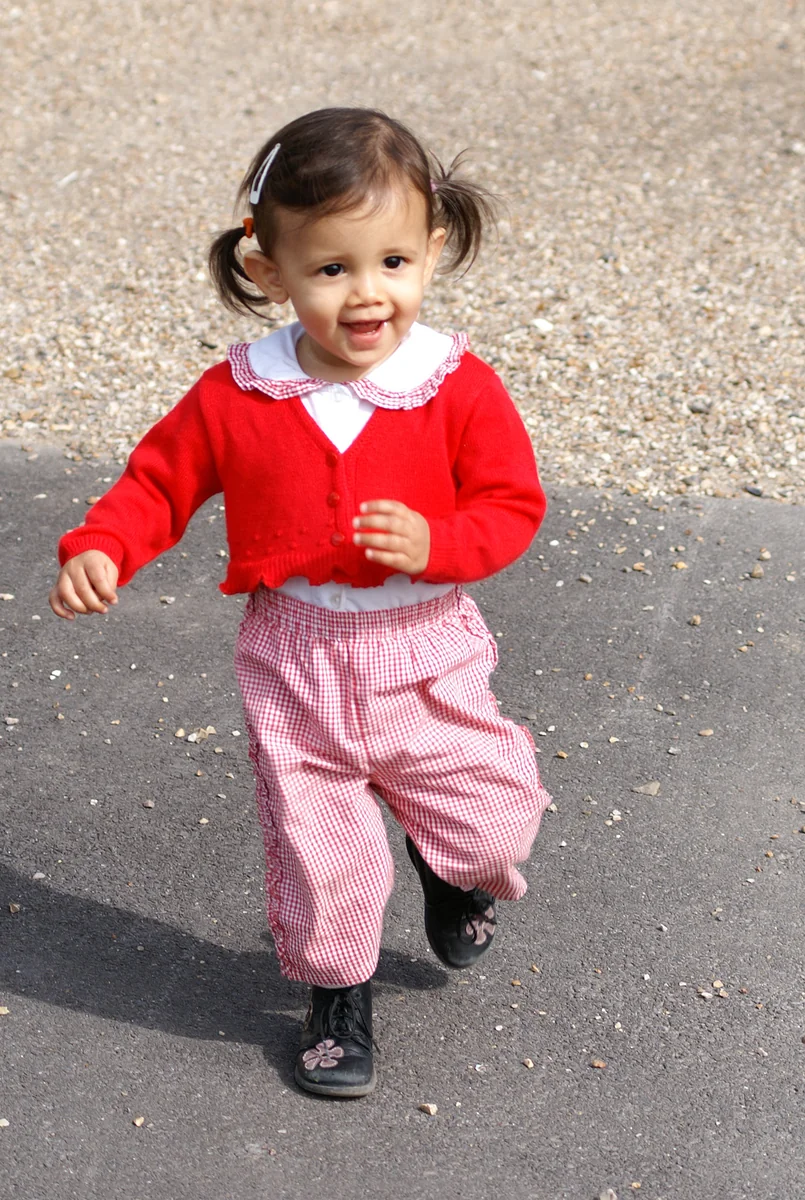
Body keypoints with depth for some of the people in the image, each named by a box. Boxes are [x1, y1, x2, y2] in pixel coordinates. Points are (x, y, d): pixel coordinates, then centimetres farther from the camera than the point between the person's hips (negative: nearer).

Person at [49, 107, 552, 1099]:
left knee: (490, 823, 8)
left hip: (426, 655, 0)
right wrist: (99, 550, -16)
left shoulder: (460, 390, -12)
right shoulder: (235, 397, -10)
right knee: (315, 852, 9)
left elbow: (512, 505, -7)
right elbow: (158, 479, 1)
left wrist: (433, 543, -26)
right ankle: (336, 994, 38)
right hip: (294, 664, 0)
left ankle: (459, 871, 47)